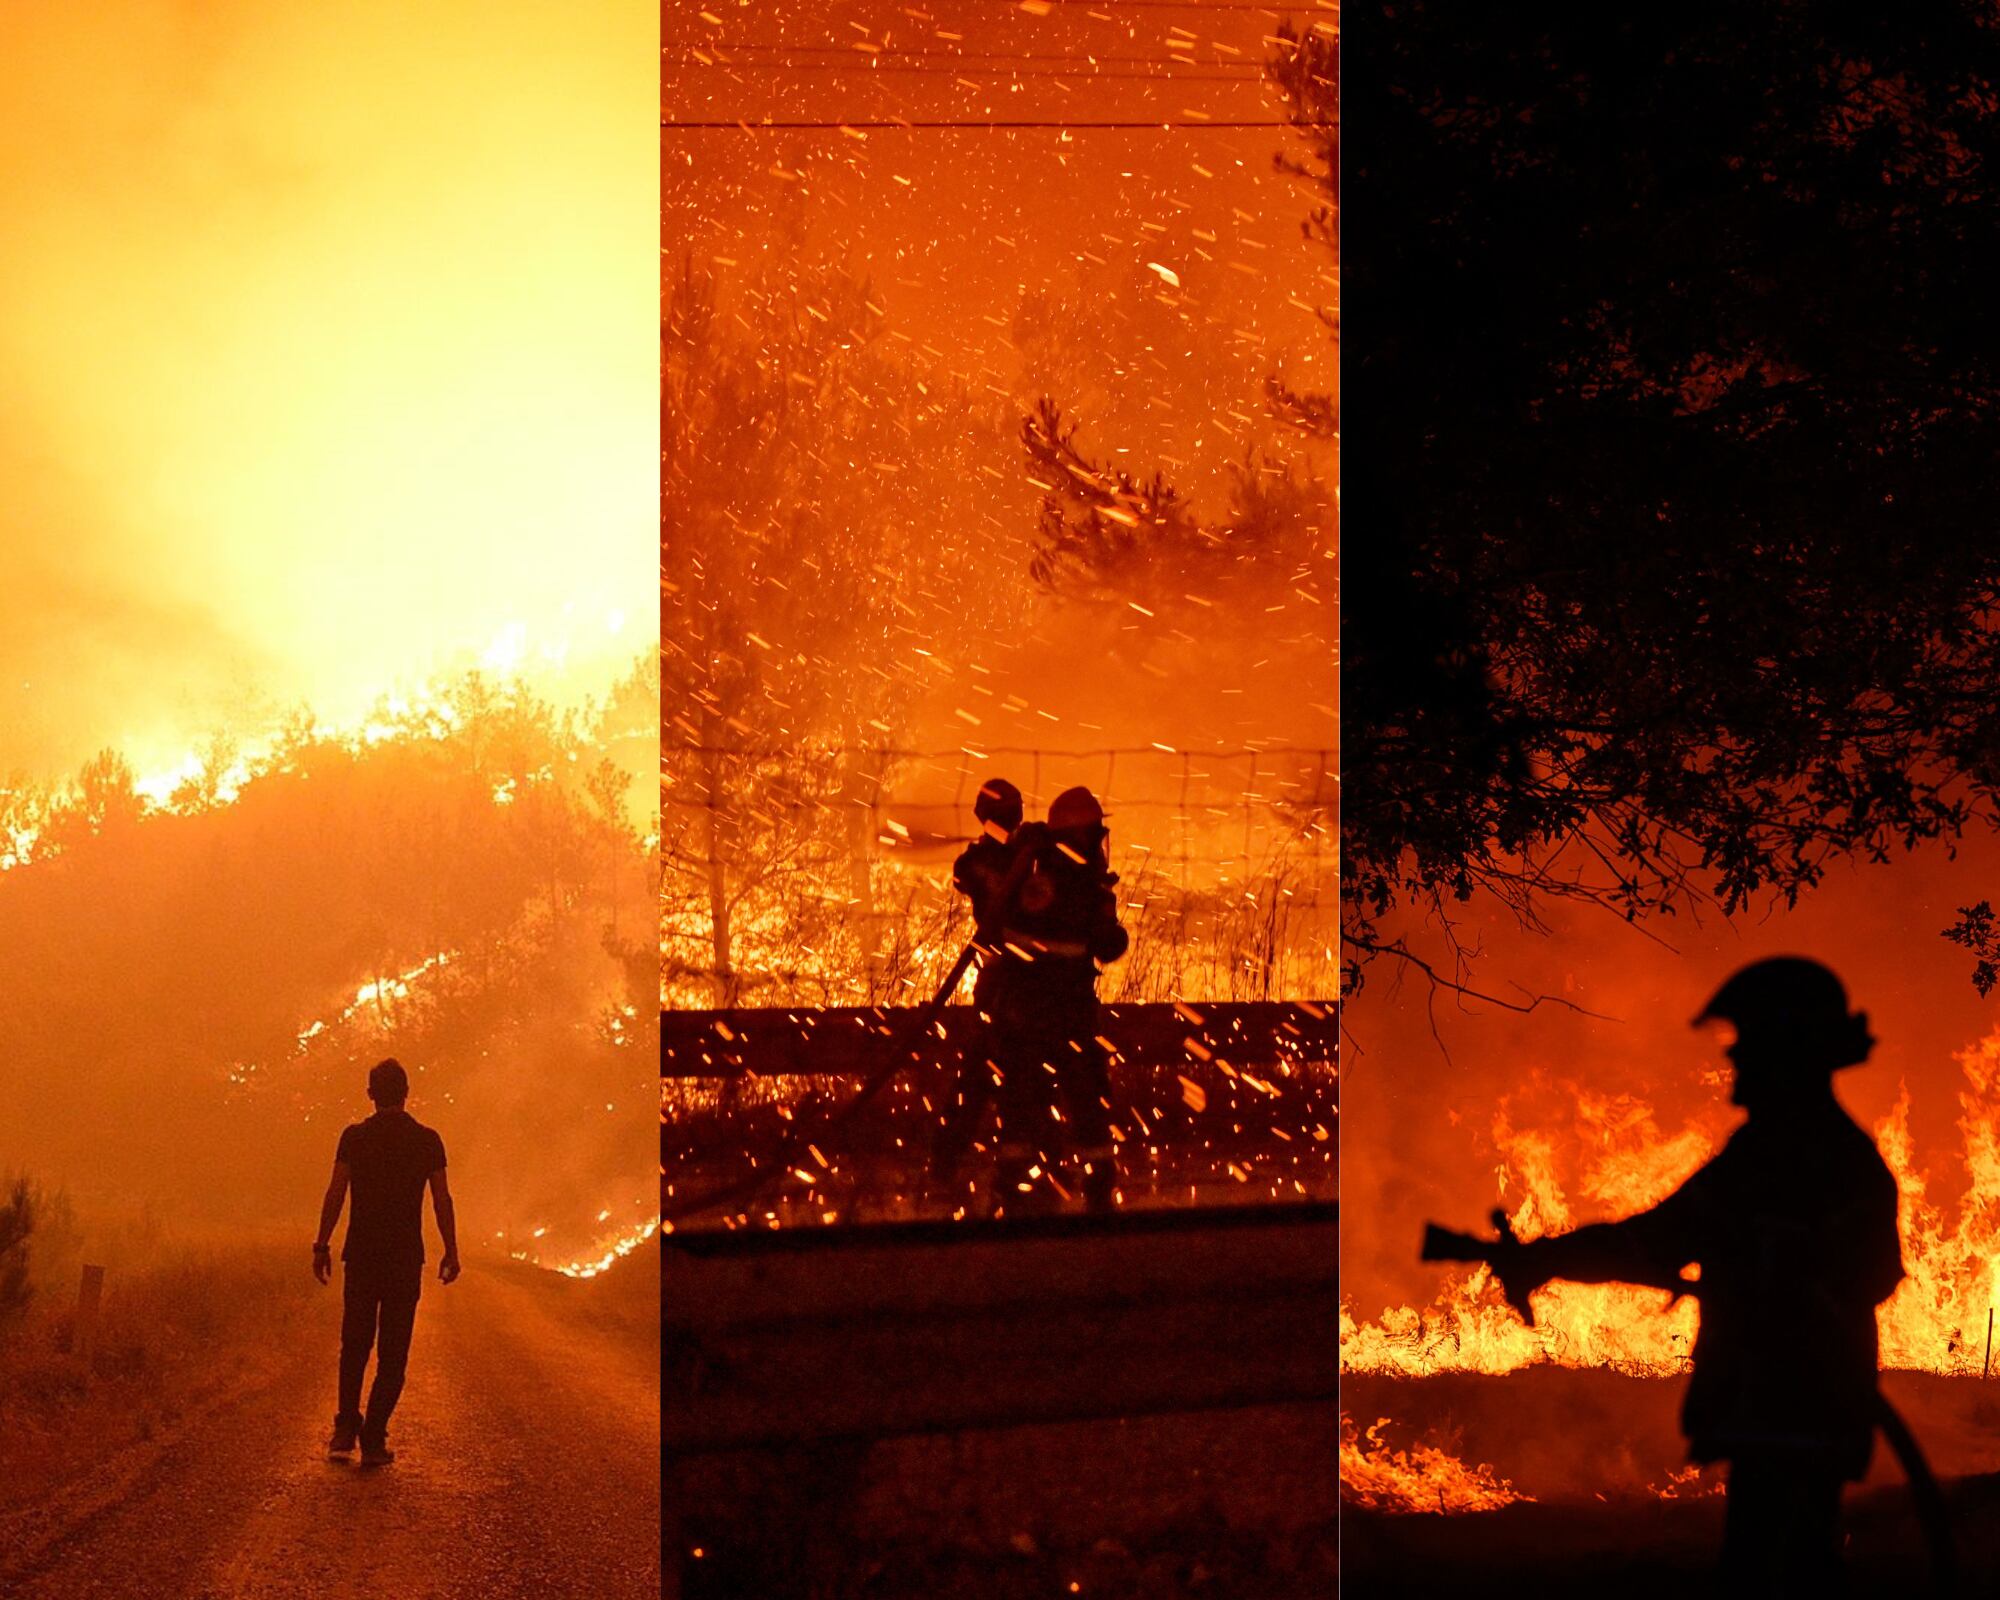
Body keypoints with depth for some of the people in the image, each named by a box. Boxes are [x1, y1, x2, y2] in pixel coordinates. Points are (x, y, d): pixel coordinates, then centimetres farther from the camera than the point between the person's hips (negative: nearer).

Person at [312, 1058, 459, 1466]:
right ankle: (373, 1439, 0)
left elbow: (335, 1194, -4)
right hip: (406, 1257, 0)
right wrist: (451, 1252, 6)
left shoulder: (354, 1137, -1)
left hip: (361, 1255, 1)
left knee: (354, 1345, 15)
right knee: (393, 1352, 4)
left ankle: (347, 1427, 6)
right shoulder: (427, 1141, 0)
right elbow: (442, 1200, -1)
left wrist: (322, 1245, 1)